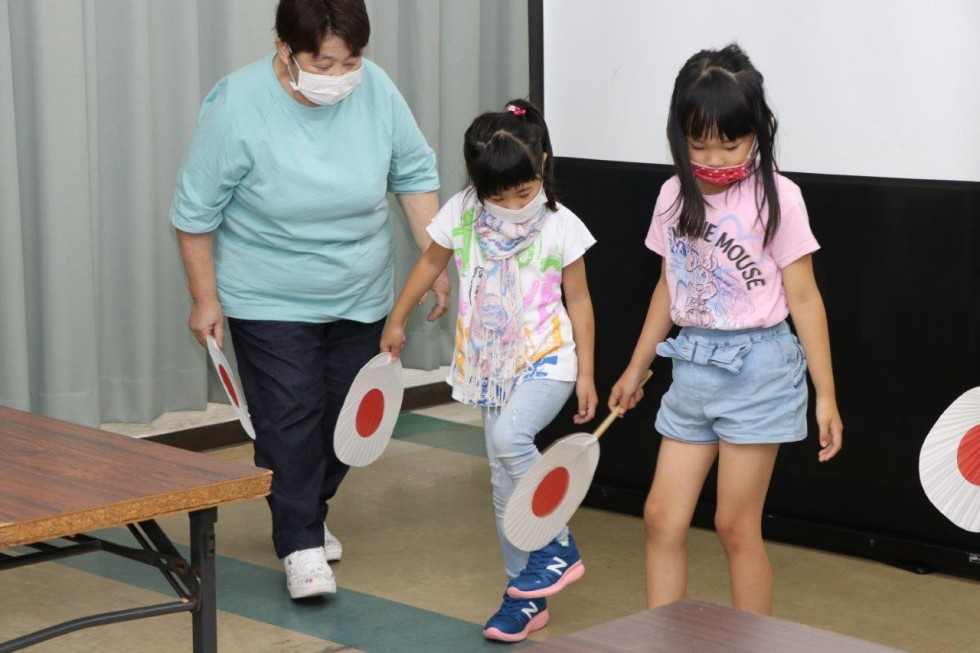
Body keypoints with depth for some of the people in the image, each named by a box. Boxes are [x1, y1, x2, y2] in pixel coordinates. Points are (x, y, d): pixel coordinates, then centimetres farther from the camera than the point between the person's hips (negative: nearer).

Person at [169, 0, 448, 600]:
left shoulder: (376, 90, -12)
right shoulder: (238, 106, -21)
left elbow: (415, 174, 1)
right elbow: (196, 212, -12)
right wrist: (205, 299, -8)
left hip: (360, 298, 4)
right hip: (270, 302, -4)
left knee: (345, 416, 11)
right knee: (290, 417, -9)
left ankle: (308, 514, 32)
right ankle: (301, 545, -1)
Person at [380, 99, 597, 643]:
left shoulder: (561, 226, -11)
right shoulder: (461, 214, -5)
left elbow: (578, 300, -2)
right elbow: (431, 262, 13)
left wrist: (586, 373, -4)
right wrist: (396, 322, 20)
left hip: (547, 360, -4)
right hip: (494, 367, 4)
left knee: (509, 439, -29)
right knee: (505, 480, 7)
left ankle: (558, 547, -11)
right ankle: (526, 595, 19)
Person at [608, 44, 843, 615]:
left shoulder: (775, 197, -9)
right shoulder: (676, 196, 6)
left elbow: (804, 297, -8)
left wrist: (827, 395, -9)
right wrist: (637, 368, 22)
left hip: (757, 369, -6)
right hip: (692, 369, 6)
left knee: (736, 525, -1)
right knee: (662, 516, 3)